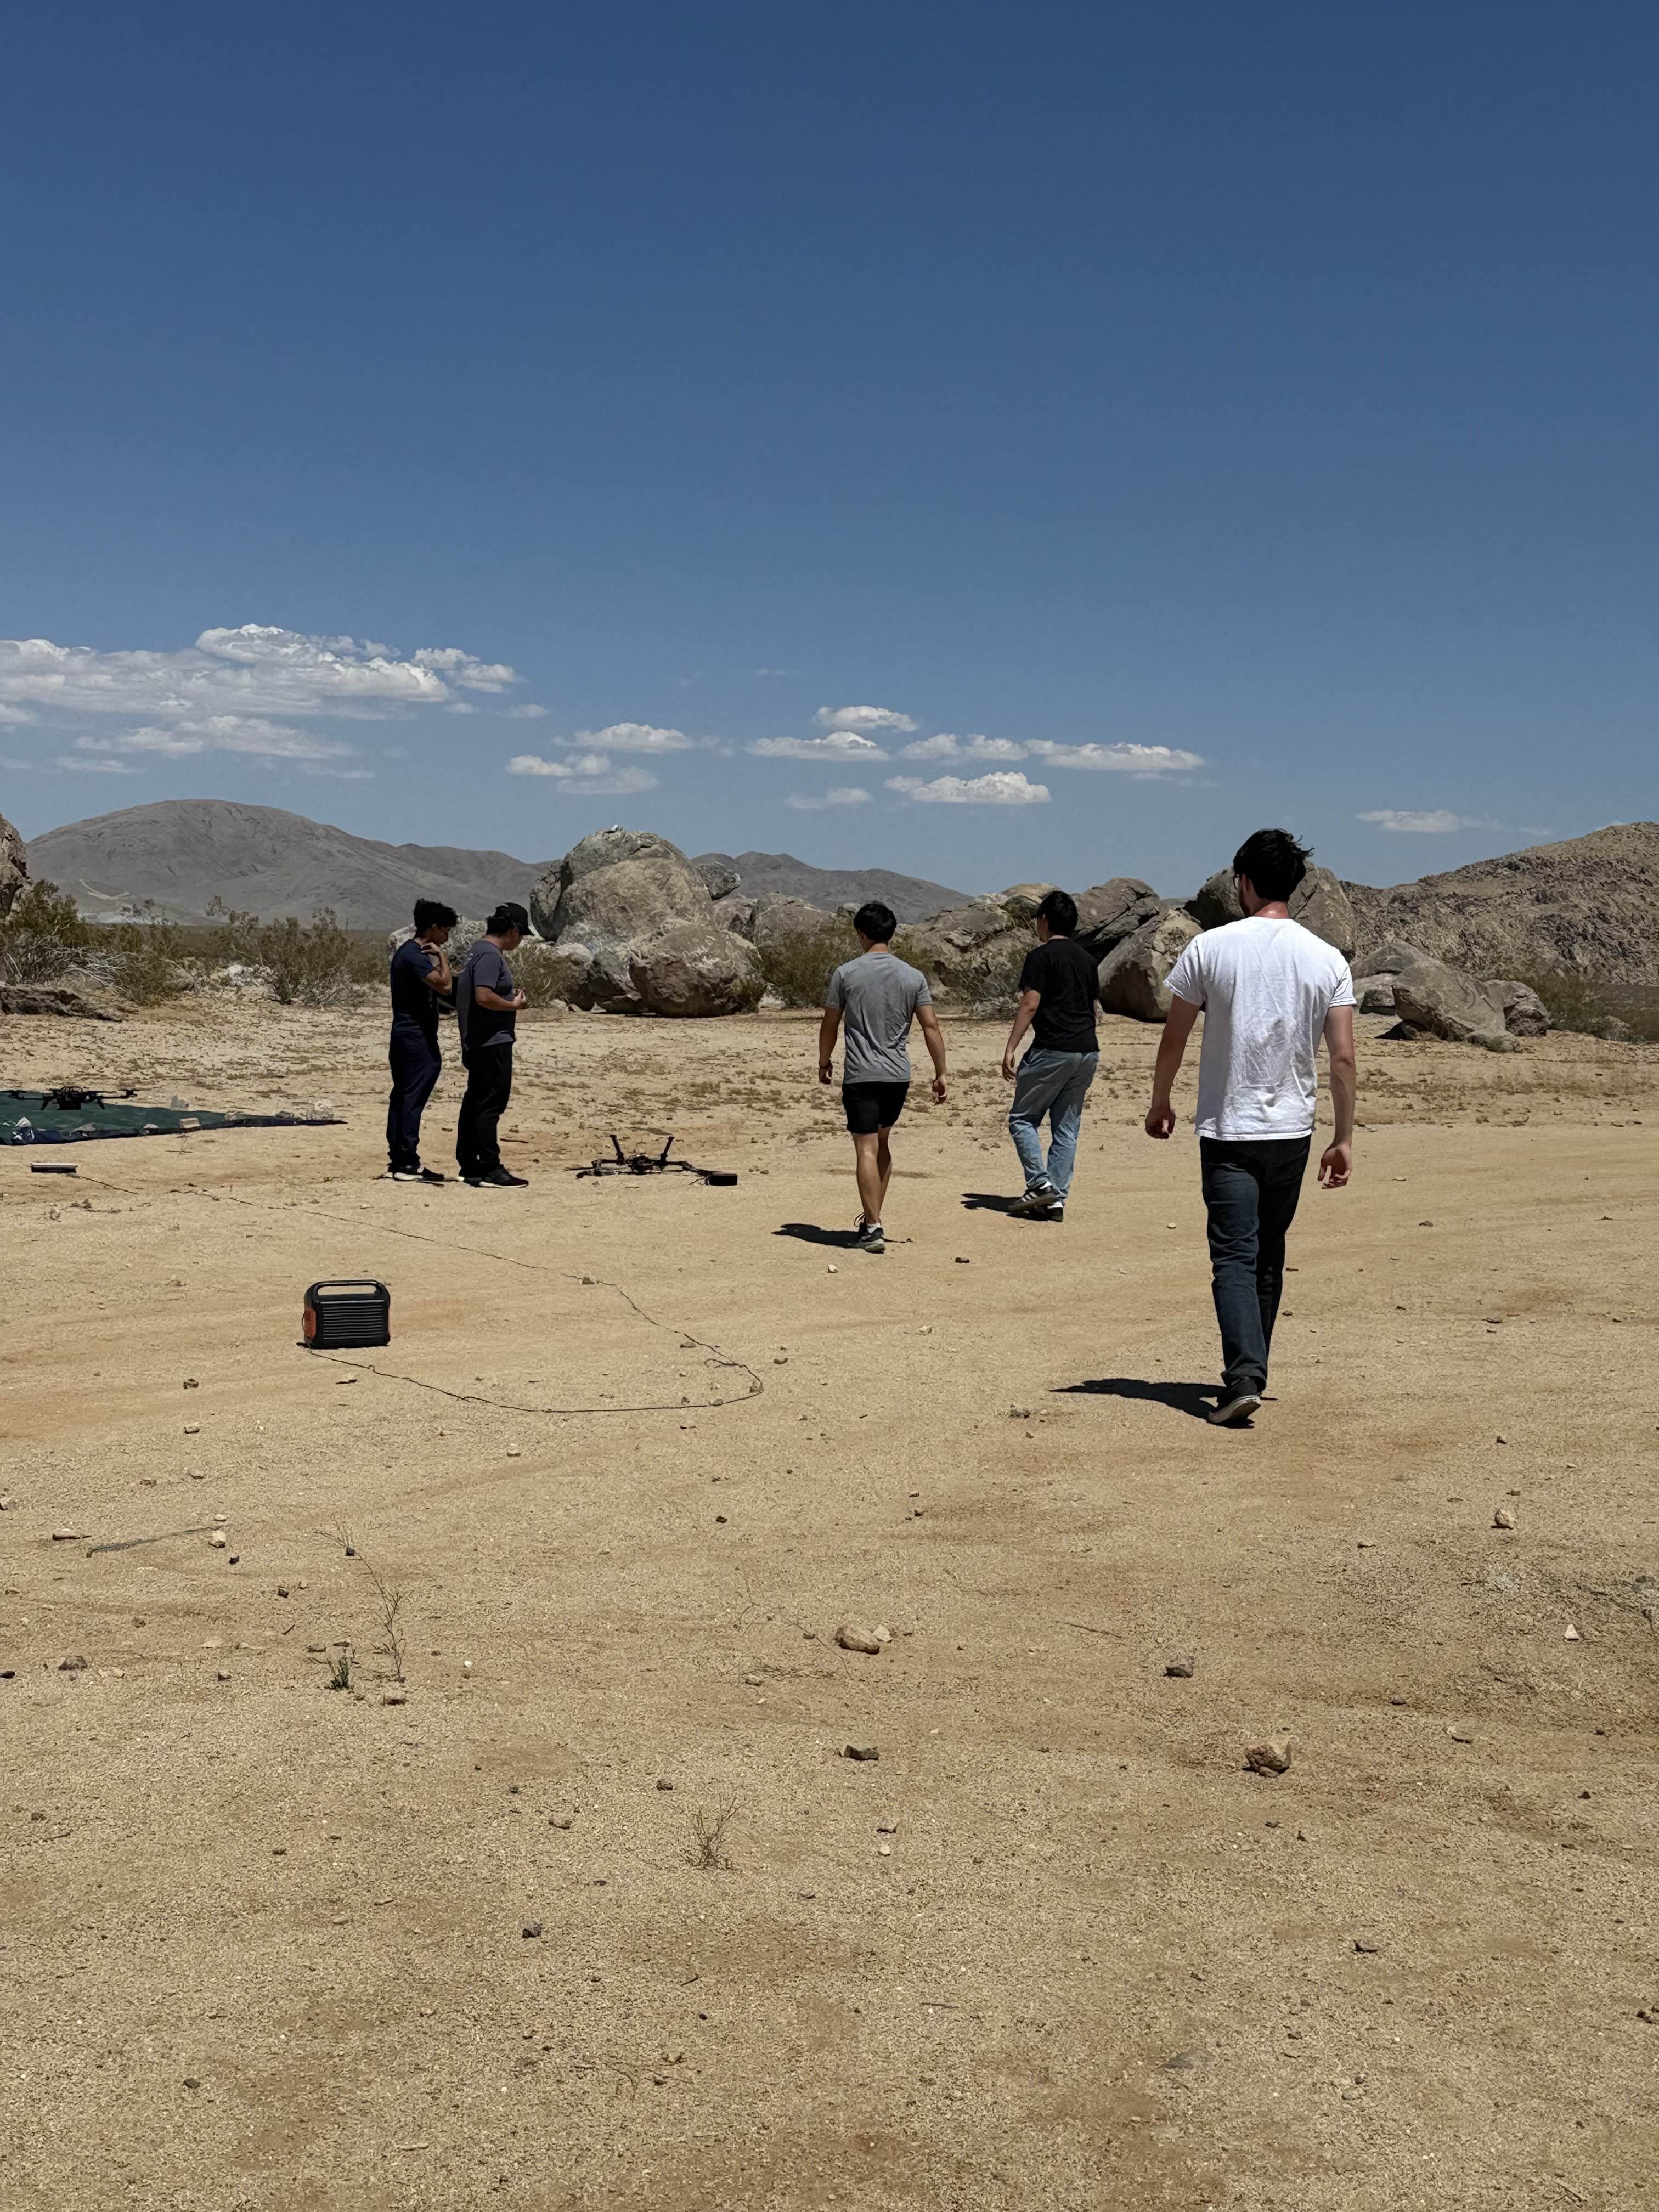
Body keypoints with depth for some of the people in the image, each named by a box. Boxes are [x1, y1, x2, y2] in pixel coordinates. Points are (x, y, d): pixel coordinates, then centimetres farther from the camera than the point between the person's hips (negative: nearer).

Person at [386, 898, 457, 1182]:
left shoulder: (405, 951, 16)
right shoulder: (416, 956, -16)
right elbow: (445, 986, -24)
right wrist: (442, 956, -14)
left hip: (403, 1034, 11)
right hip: (417, 1038, -11)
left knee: (401, 1097, 11)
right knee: (413, 1099, -9)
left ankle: (396, 1160, 14)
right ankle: (408, 1164, -9)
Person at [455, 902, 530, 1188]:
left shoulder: (479, 951, 15)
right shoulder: (491, 955, -16)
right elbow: (484, 997, -26)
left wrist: (510, 997, 13)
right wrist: (514, 1005, -13)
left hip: (477, 1043, 11)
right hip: (492, 1043, -11)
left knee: (475, 1103, 13)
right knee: (490, 1106, -8)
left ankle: (469, 1166, 20)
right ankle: (489, 1170, -7)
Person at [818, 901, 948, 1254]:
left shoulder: (846, 973, -5)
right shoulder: (914, 977, 1)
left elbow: (829, 1025, 2)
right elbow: (931, 1027, -1)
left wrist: (824, 1062, 17)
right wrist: (940, 1073, 6)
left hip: (860, 1075, -3)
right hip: (898, 1075, 3)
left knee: (867, 1149, -4)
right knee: (882, 1143, 20)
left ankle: (872, 1227, -9)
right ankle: (873, 1217, 24)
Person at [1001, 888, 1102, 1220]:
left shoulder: (1041, 956, -6)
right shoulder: (1086, 959, 16)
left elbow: (1030, 1005, -13)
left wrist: (1010, 1049, -13)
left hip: (1052, 1050, -7)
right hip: (1088, 1051, 7)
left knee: (1022, 1118, 4)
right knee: (1067, 1128, 8)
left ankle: (1040, 1184, -7)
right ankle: (1057, 1198, 6)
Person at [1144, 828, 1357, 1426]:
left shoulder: (1210, 947, -5)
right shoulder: (1327, 960, 0)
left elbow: (1173, 1038, 0)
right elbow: (1343, 1057, -2)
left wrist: (1160, 1103, 15)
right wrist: (1344, 1139, 5)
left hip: (1227, 1130, -3)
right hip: (1292, 1131, 3)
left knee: (1235, 1257, -4)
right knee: (1269, 1256, 16)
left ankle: (1243, 1376, -19)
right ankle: (1251, 1370, 27)